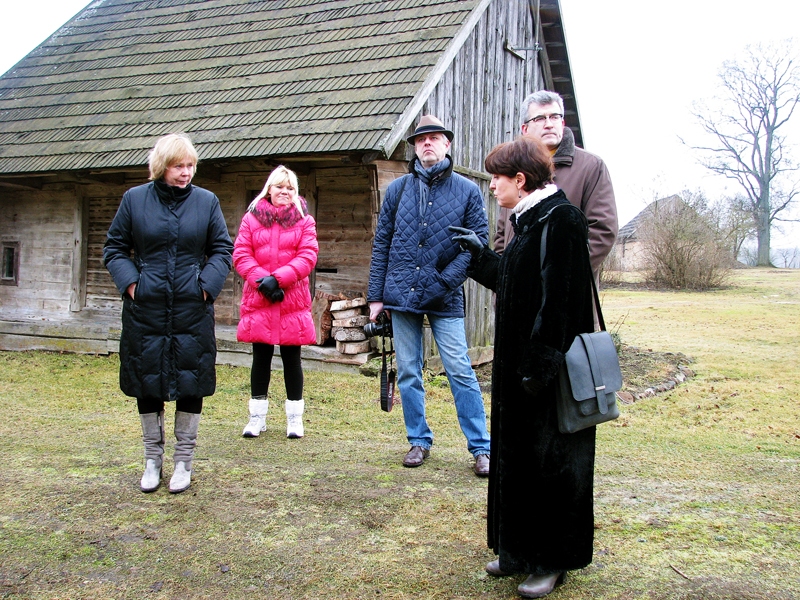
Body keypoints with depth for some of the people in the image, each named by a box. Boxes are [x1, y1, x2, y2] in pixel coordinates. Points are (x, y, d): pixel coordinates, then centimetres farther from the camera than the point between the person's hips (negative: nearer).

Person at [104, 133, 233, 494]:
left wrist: (206, 285, -8)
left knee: (191, 382, 5)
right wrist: (130, 283, -7)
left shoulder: (207, 201, 2)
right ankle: (152, 459, 25)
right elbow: (114, 248, 7)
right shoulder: (135, 199, 2)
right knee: (147, 383, 9)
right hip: (146, 310, 0)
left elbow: (222, 250, 6)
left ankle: (184, 461, 20)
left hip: (192, 311, 0)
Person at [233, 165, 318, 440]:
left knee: (292, 358, 6)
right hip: (258, 301, 1)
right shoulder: (252, 218, 6)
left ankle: (295, 418, 16)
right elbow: (240, 254, 0)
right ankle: (257, 417, 20)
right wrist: (261, 279, -15)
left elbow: (308, 256, -6)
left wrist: (278, 278, -16)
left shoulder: (304, 220, 5)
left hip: (293, 302, 0)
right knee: (261, 358, 8)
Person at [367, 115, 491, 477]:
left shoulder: (467, 191, 2)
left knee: (460, 372, -4)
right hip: (401, 295, 3)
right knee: (408, 374, 8)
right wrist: (376, 295, 3)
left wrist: (446, 280, -14)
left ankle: (480, 448, 6)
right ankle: (419, 441, 23)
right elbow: (381, 243, 8)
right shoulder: (398, 189, 8)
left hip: (445, 299, -2)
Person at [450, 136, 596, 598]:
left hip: (549, 370, -10)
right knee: (517, 458, 15)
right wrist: (481, 254, 29)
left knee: (550, 465, 2)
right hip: (520, 365, 10)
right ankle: (521, 550, 29)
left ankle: (552, 561, 17)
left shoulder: (560, 220, -16)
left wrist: (541, 364, -24)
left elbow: (561, 299, -23)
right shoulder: (529, 220, 13)